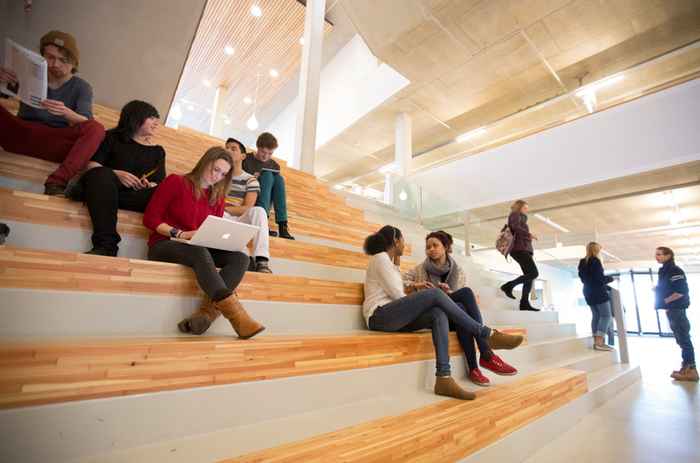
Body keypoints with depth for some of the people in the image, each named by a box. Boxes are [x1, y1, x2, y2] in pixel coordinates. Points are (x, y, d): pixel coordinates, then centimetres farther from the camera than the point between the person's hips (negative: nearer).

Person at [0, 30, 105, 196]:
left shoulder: (81, 87, 2)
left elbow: (86, 124, -13)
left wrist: (66, 112, -35)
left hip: (56, 143, -2)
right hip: (19, 135, 2)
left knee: (96, 129, -30)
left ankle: (57, 181, -41)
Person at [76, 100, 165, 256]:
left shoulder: (157, 150, 20)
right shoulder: (113, 137, 15)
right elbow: (92, 165, 4)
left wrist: (150, 186, -12)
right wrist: (116, 174, -14)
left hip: (137, 195, 1)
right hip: (108, 187, 0)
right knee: (101, 174, -36)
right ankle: (106, 245, -44)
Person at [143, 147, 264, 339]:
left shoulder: (217, 197, 13)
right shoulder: (176, 182, 1)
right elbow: (151, 218, -4)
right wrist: (180, 234, -17)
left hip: (200, 249, 5)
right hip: (165, 245, -4)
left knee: (240, 257, -25)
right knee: (200, 253, -40)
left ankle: (208, 311, -41)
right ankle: (236, 315, -46)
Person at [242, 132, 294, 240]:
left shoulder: (274, 166, 8)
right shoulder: (246, 159, -1)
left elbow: (278, 190, 6)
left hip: (265, 204, 3)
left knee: (279, 177, -20)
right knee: (267, 175, -22)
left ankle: (282, 226, -29)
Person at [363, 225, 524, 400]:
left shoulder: (385, 261, 26)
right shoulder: (380, 257, -2)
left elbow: (397, 296, 12)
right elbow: (396, 293, -10)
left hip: (394, 317, 9)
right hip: (380, 316, -8)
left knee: (439, 314, -15)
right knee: (434, 293, -22)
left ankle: (444, 378, -25)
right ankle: (488, 335, -13)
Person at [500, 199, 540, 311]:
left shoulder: (521, 218, 32)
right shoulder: (515, 214, 5)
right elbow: (515, 227, -16)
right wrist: (529, 234, -12)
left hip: (524, 249, 9)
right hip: (520, 249, -9)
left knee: (529, 276, -2)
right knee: (534, 273, -19)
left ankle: (524, 303, -8)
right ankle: (508, 286, -17)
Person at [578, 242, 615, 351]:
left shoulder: (582, 263, 12)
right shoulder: (595, 261, -13)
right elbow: (600, 279, -16)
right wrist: (610, 278, 1)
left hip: (588, 292, 8)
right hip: (599, 292, -8)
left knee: (596, 316, 11)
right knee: (606, 315, -6)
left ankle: (596, 341, 8)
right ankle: (599, 342, -15)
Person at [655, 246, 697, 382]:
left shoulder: (675, 270, -12)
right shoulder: (664, 271, 13)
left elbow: (682, 291, -19)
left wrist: (664, 301, -14)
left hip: (677, 309, -9)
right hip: (671, 310, 9)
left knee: (683, 338, -3)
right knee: (681, 338, 14)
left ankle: (691, 371, 3)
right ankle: (687, 367, 23)